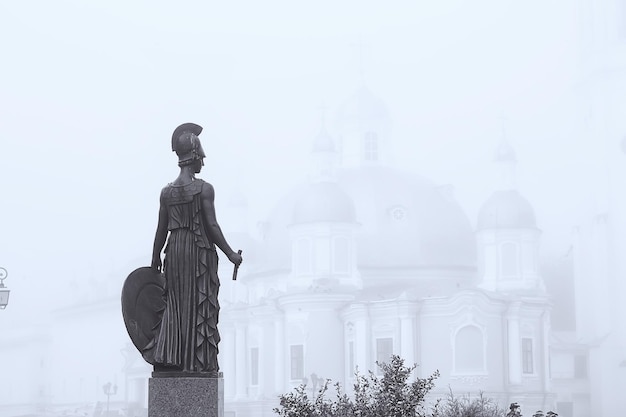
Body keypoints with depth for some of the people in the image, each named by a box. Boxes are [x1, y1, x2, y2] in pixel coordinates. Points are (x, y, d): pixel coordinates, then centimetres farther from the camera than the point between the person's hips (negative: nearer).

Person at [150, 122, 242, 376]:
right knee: (200, 305, 2)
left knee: (175, 305, 12)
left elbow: (161, 230, 7)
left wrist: (155, 259, 17)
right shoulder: (204, 189, -10)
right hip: (199, 250, -4)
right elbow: (212, 226, -13)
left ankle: (167, 357, 7)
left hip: (175, 250, 4)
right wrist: (230, 254, -6)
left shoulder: (167, 191, 4)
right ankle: (200, 362, 4)